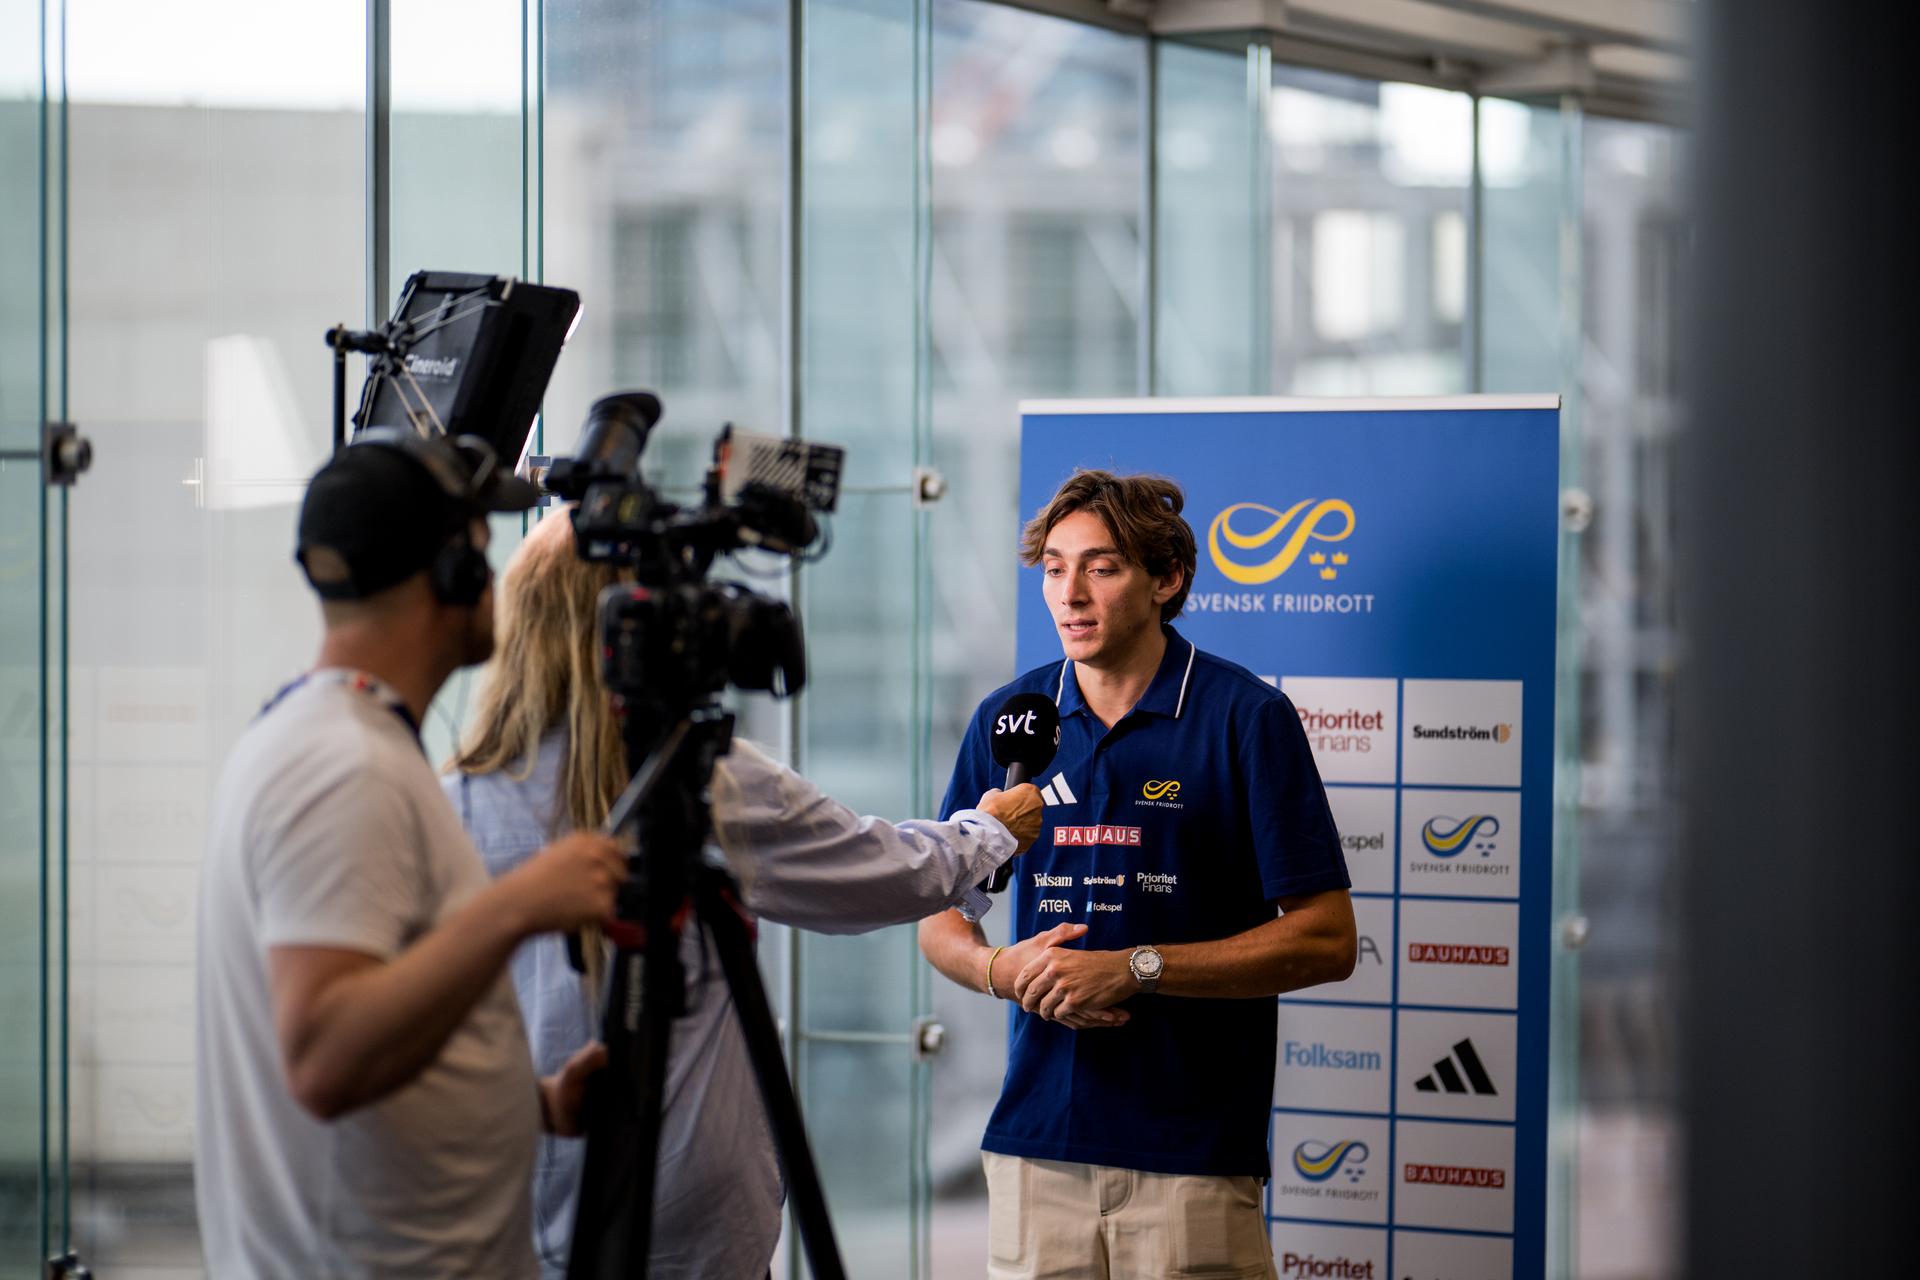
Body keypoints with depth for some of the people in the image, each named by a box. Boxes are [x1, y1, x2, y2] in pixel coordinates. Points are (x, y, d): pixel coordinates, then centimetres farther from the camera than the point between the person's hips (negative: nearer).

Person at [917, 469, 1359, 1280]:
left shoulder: (1247, 718, -4)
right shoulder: (1008, 719, 8)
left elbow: (1326, 941, -7)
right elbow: (938, 916, 16)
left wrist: (1136, 969, -15)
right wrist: (999, 969, -6)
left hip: (1195, 1152, -3)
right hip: (1035, 1143, 3)